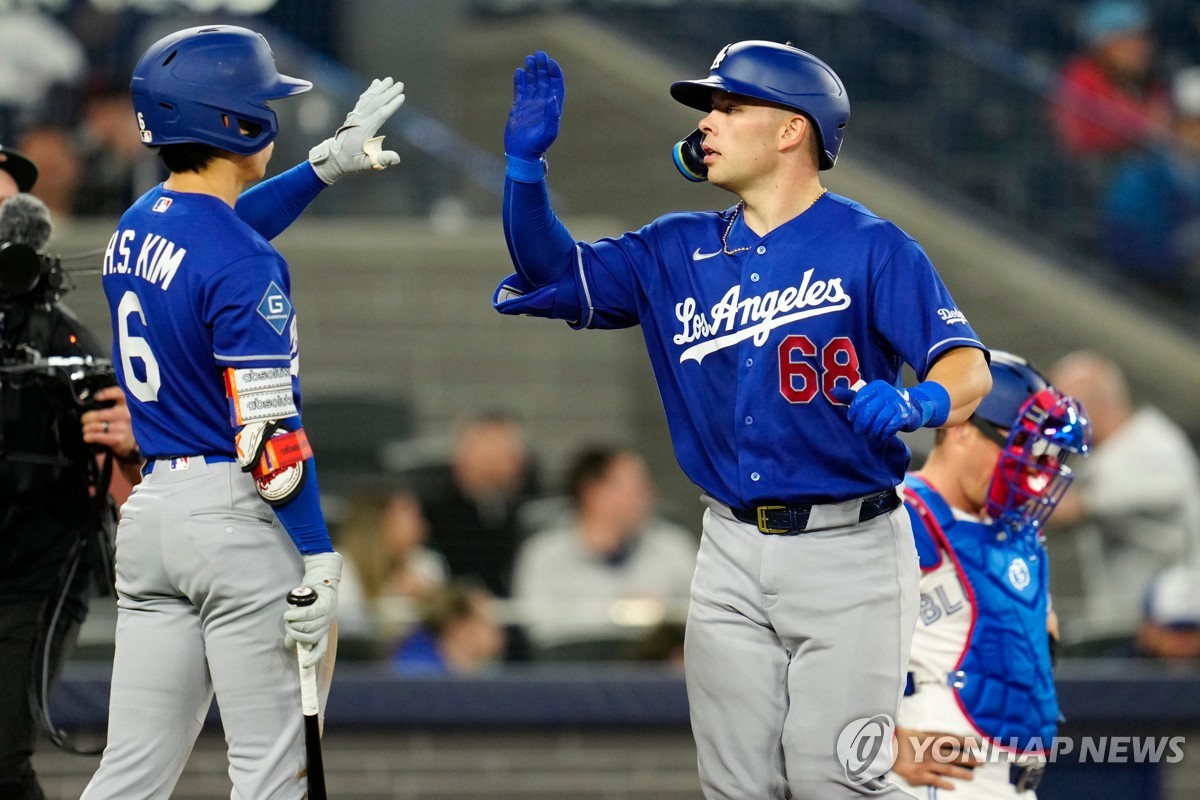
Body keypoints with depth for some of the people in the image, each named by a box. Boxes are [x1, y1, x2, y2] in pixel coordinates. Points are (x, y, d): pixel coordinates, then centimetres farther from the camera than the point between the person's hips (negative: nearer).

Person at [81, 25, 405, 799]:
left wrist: (329, 161, 37)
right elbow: (270, 426, -19)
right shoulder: (243, 267, -15)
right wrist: (319, 559, -18)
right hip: (236, 518, -8)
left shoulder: (136, 228, 11)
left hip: (151, 505, 8)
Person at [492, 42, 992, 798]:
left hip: (847, 553, -5)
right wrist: (527, 160, -2)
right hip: (732, 555, 6)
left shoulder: (871, 247, -7)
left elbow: (969, 367, -16)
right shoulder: (681, 252, 10)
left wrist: (918, 404, -39)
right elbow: (555, 277, 12)